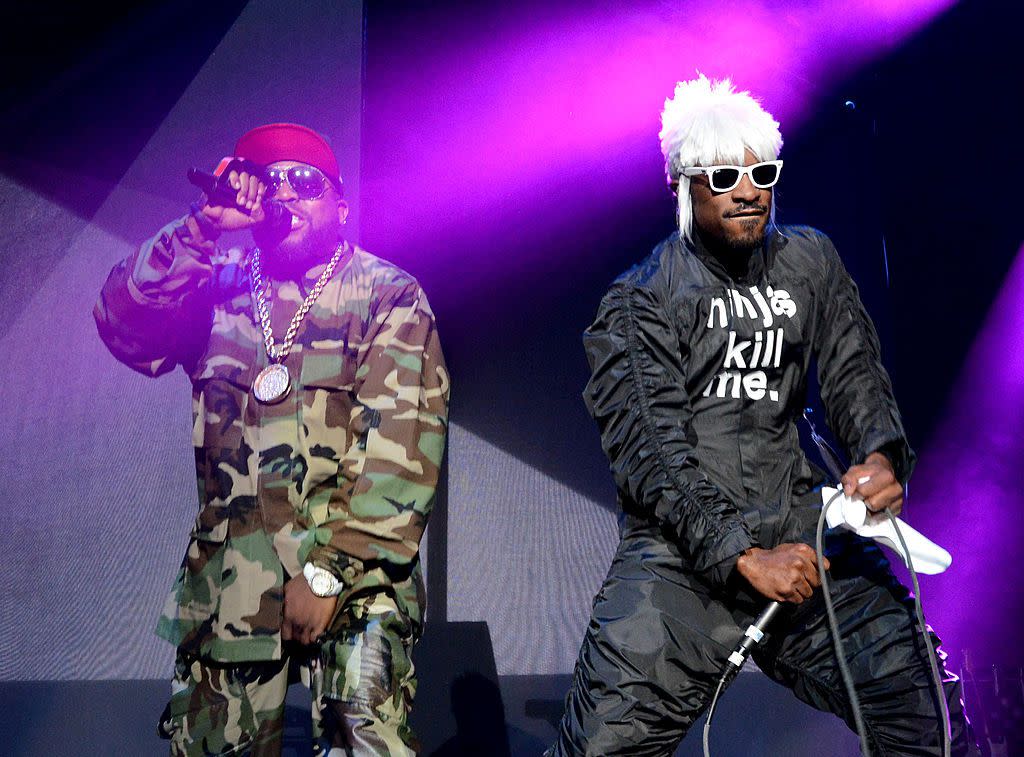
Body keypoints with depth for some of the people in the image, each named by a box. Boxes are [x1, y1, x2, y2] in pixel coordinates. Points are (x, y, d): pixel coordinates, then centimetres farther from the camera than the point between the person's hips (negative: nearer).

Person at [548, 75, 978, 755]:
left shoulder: (810, 261, 12)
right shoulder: (638, 301, -2)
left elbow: (856, 374, 12)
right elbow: (651, 453, -10)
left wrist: (883, 454, -10)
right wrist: (742, 556, -18)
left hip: (806, 542, 4)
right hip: (683, 559, -3)